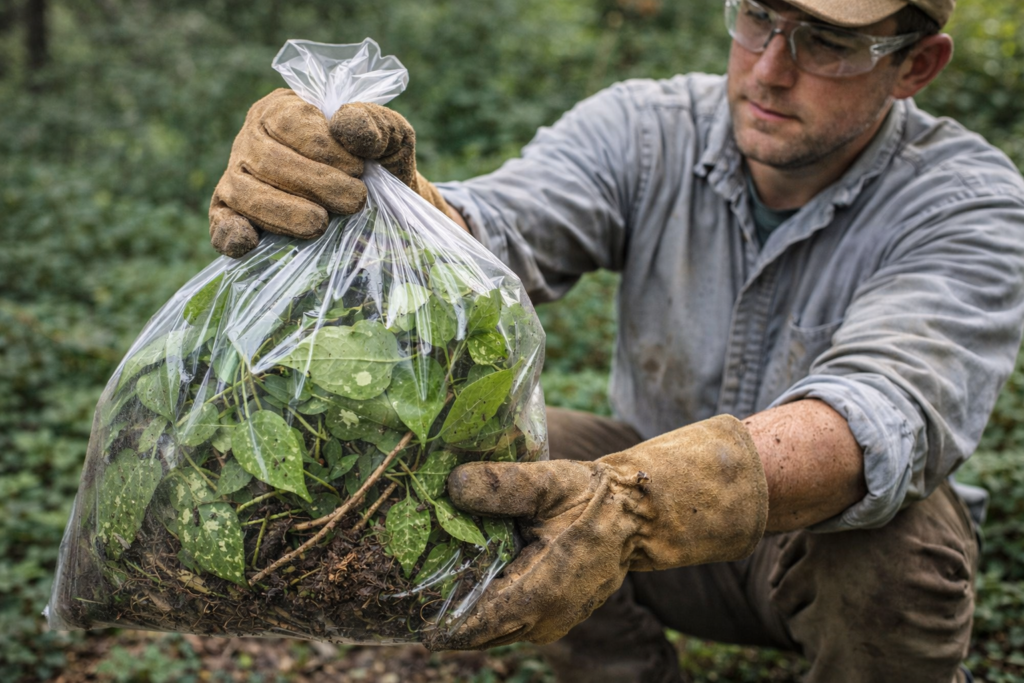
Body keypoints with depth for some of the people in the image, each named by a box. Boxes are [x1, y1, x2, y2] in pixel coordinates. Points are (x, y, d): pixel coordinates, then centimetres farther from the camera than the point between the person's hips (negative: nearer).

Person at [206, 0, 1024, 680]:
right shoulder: (646, 128, -12)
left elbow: (889, 414, -39)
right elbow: (494, 238, -29)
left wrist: (635, 506, -57)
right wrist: (387, 199, -54)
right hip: (662, 508, 3)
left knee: (898, 539, -35)